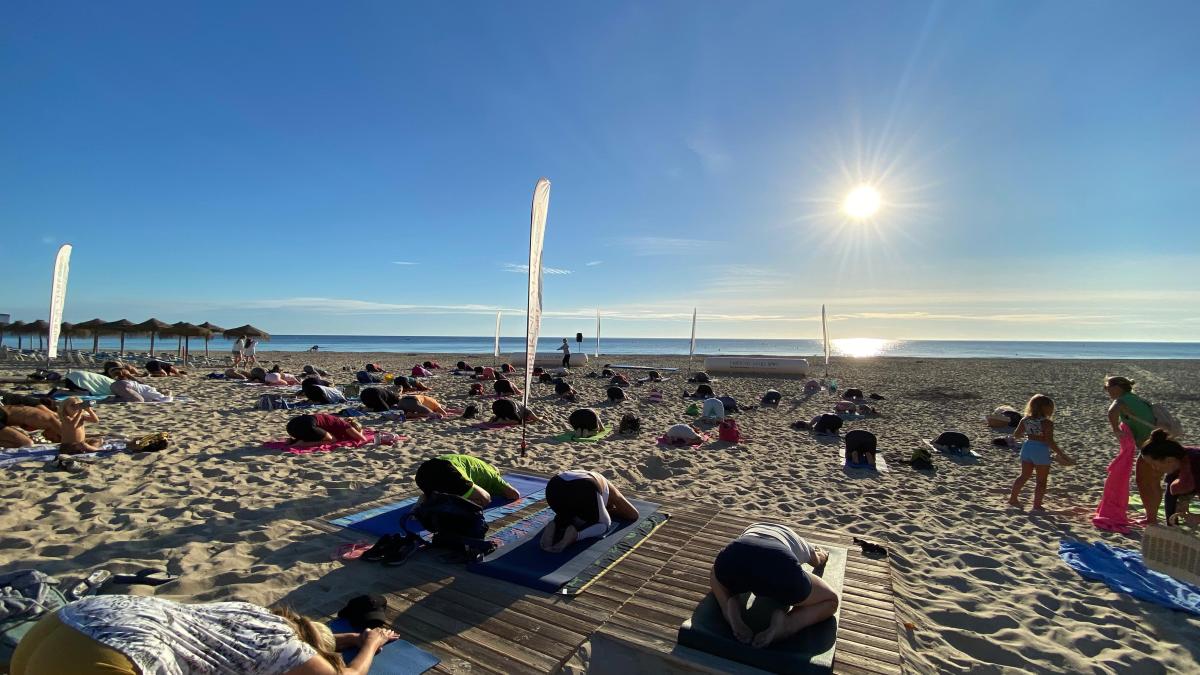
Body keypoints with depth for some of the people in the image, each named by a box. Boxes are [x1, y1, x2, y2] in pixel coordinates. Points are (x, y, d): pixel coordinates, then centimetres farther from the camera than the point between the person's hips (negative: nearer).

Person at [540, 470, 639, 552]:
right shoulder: (610, 489, 37)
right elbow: (634, 514, 39)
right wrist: (611, 511, 52)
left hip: (554, 487, 5)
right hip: (584, 489, -4)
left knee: (564, 517, 36)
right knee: (604, 525, 23)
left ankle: (554, 527, 1)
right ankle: (574, 534, -7)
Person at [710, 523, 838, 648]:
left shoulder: (750, 529, 44)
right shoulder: (798, 541, 42)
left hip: (731, 559, 2)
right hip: (779, 566, -1)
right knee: (831, 600, 27)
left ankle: (731, 610, 7)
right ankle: (785, 626, 1)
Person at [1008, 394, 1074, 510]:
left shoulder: (1025, 420, 1)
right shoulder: (1047, 422, -15)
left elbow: (1016, 435, 7)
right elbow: (1050, 441, -18)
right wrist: (1061, 454, -10)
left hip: (1027, 448, 5)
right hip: (1041, 450, -5)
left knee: (1024, 475, 19)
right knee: (1042, 480, 9)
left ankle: (1013, 498, 20)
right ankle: (1037, 505, 11)